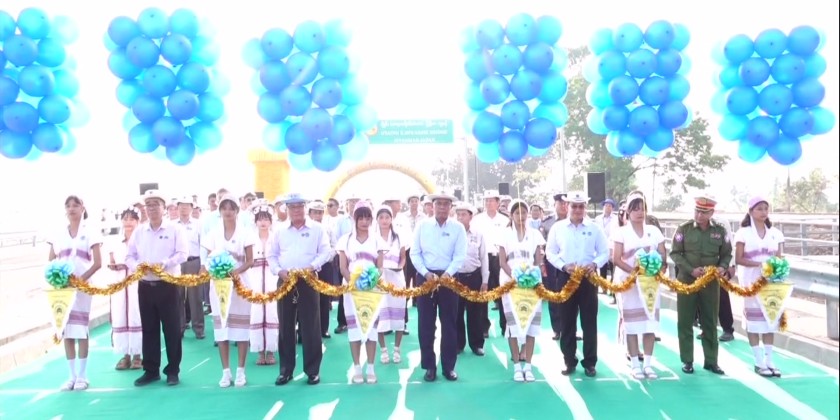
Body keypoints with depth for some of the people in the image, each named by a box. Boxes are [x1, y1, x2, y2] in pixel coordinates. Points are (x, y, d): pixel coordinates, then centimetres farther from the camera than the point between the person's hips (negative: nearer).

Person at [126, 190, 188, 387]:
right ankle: (150, 370, 20)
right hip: (145, 286, 4)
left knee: (172, 329, 1)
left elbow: (182, 254, -10)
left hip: (168, 285, -4)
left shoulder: (174, 229, -2)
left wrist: (164, 264, -25)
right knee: (149, 329, 10)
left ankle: (173, 371, 11)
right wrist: (136, 266, -14)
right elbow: (129, 256, 8)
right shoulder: (139, 231, 10)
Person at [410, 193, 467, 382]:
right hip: (425, 277, 1)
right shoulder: (423, 225, 3)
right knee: (426, 323, 4)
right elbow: (415, 253, 1)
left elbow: (460, 256, -6)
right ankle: (429, 366, 15)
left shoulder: (458, 228, 0)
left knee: (449, 324, 6)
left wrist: (447, 273, -21)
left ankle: (449, 366, 17)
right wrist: (426, 273, -13)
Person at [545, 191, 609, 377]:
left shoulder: (594, 228, 1)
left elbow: (604, 252, 3)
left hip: (588, 278, 0)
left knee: (589, 322, 5)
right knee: (567, 322, 6)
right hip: (566, 277, 0)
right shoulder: (557, 227, 1)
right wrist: (564, 266, -13)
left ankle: (590, 362, 16)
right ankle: (569, 361, 17)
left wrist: (594, 264, -16)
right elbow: (550, 252, 3)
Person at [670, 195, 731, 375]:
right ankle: (687, 361, 13)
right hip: (686, 281, -1)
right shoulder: (684, 229, -4)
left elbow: (727, 254, 8)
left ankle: (711, 361, 18)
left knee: (710, 323, 8)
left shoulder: (720, 231, 1)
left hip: (711, 282, 2)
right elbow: (675, 253, -4)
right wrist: (691, 270, -16)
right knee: (685, 322, 3)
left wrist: (722, 267, -13)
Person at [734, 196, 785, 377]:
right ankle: (759, 362, 4)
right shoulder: (744, 233, -4)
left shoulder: (775, 233, 8)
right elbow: (738, 259, -8)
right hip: (751, 281, -4)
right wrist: (760, 264, -20)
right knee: (753, 318, -2)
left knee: (770, 317, 5)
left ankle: (770, 360, 11)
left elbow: (779, 259, 10)